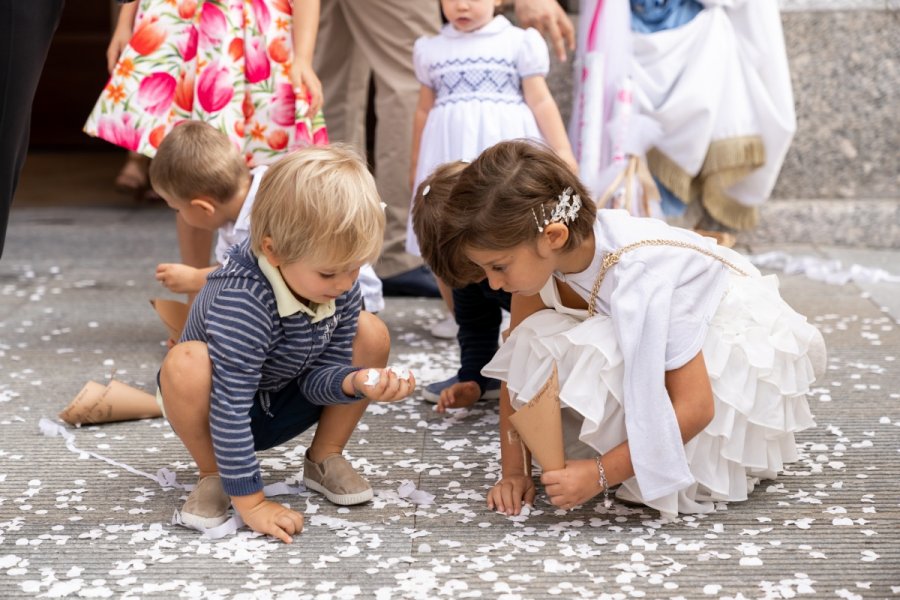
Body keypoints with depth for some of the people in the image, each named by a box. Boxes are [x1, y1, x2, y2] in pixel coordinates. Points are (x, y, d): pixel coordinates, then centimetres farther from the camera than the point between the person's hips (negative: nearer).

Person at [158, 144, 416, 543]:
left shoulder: (343, 287, -16)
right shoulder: (241, 302, -38)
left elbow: (316, 375, -9)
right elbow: (230, 409, -36)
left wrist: (356, 382, -32)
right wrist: (250, 502, -33)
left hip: (282, 410, 6)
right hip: (222, 409, -6)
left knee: (372, 336, -9)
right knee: (186, 363, -38)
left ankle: (324, 459, 4)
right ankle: (213, 475, -12)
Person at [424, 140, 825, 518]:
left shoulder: (638, 277, -37)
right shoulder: (539, 253, -18)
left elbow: (694, 405, -33)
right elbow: (517, 364, -8)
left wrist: (601, 474, -31)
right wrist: (514, 472, -13)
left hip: (745, 346, -7)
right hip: (674, 331, 7)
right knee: (540, 342, -19)